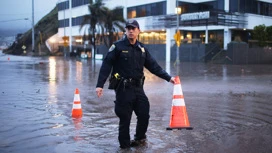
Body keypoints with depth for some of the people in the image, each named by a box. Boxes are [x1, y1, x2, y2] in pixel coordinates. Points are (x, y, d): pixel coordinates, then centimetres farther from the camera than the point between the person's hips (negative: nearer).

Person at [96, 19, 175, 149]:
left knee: (144, 115, 8)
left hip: (138, 87, 5)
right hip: (123, 88, -5)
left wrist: (168, 77, 5)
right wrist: (100, 85, -18)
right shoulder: (118, 46, -5)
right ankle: (125, 145, 18)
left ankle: (140, 138, 33)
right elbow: (106, 66, -10)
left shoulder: (142, 49, 10)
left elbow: (153, 66, 12)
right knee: (125, 119, 1)